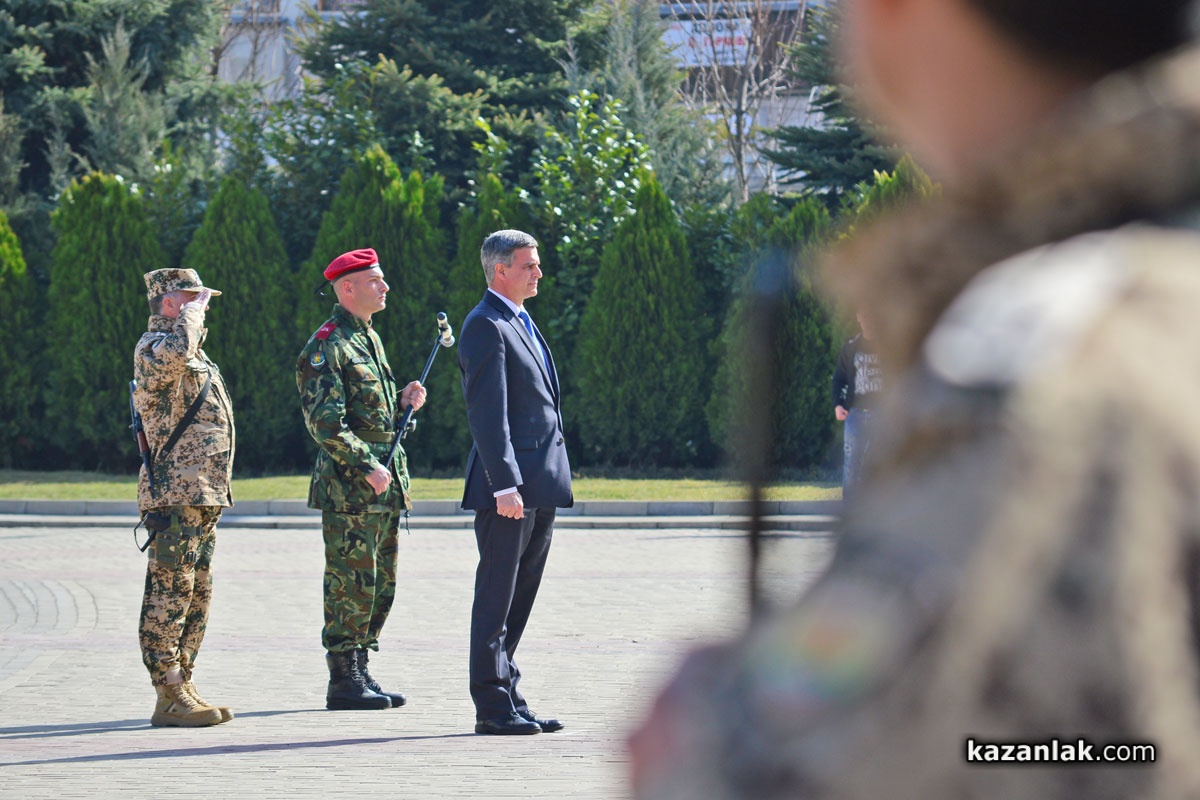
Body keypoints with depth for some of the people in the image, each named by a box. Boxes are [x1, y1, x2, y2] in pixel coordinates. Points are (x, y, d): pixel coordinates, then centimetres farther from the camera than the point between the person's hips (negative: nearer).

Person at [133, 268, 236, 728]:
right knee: (170, 592, -9)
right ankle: (170, 698, -9)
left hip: (204, 496, 10)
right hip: (176, 494, -10)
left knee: (196, 594, 11)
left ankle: (182, 688, 15)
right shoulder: (153, 346, -10)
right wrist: (193, 312, -17)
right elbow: (174, 354, -36)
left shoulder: (195, 355, 22)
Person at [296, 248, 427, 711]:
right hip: (349, 489, -9)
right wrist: (368, 467, -20)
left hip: (385, 486, 9)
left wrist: (403, 402, 7)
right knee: (351, 585, -6)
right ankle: (343, 681, -2)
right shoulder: (327, 346, -12)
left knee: (380, 586, 11)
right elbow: (325, 422, -19)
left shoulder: (369, 338, 18)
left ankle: (359, 672, 17)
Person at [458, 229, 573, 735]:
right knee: (496, 598, -5)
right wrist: (504, 484, -24)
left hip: (539, 487, 10)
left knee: (519, 598, 12)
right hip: (509, 487, -10)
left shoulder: (522, 324, 20)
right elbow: (487, 412, -18)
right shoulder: (486, 327, -11)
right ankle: (493, 708, -2)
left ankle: (510, 698, 17)